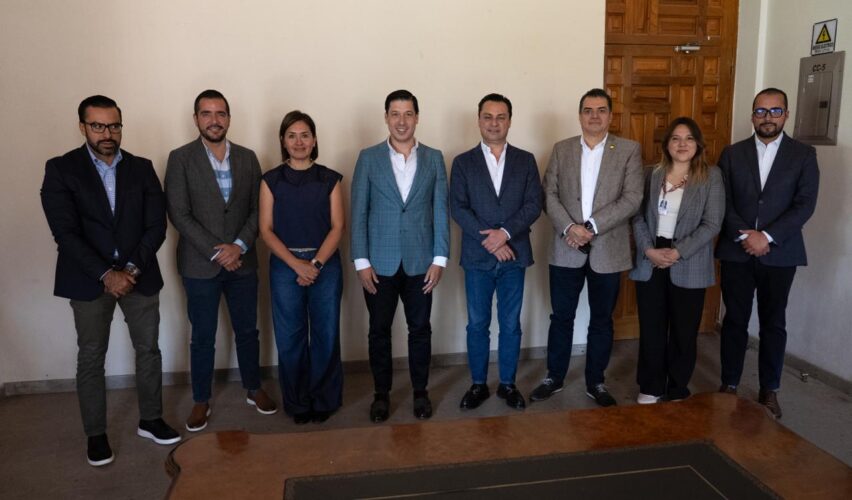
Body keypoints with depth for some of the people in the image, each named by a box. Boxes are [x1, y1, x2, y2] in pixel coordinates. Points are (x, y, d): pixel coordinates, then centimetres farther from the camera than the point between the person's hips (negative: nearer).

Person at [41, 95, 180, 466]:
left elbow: (156, 225, -2)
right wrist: (106, 275, -19)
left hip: (139, 275, 3)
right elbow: (65, 233, -12)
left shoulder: (142, 168, 3)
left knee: (148, 349, 10)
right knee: (91, 358, 7)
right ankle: (96, 434, 21)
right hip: (89, 279, -2)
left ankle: (150, 420, 26)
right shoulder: (61, 169, -5)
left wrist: (132, 268, -14)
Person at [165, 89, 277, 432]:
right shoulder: (181, 158, -4)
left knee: (247, 331, 14)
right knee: (203, 338, 9)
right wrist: (216, 252, -15)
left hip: (242, 262, 3)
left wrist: (239, 246, -13)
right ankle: (201, 401, 25)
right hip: (199, 265, -2)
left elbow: (257, 208, 2)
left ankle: (254, 390, 33)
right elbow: (178, 214, -10)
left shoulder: (247, 158, 5)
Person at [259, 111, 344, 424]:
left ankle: (325, 400, 22)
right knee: (289, 338, 5)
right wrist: (296, 264, -12)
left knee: (326, 335, 5)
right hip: (285, 266, 0)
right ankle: (297, 403, 22)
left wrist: (316, 263, -13)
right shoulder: (271, 180, 4)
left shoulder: (330, 179, 4)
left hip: (325, 265, 0)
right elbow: (266, 229, -1)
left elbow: (337, 227, -1)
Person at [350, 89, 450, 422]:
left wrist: (439, 259, -4)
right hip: (380, 263, -1)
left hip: (420, 262, 1)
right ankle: (381, 393, 24)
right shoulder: (368, 158, 1)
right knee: (379, 331, 8)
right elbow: (358, 213, -2)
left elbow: (441, 211, 3)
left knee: (420, 329, 10)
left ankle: (420, 391, 26)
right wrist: (361, 262, -7)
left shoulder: (434, 158, 4)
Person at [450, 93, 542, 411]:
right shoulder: (463, 162, 3)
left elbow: (534, 205, -2)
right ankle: (478, 384, 22)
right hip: (477, 257, -1)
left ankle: (508, 384, 24)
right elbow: (458, 209, -6)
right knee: (477, 325, 8)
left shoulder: (525, 160, 6)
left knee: (510, 324, 9)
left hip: (514, 255, 1)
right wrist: (489, 239, -15)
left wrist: (505, 233, -17)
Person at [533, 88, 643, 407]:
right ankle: (554, 378, 25)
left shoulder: (629, 150, 0)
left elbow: (632, 199, -9)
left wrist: (591, 227, -17)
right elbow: (549, 195, 0)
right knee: (561, 317, 10)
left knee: (601, 320, 11)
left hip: (608, 250, -1)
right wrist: (569, 227, -16)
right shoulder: (561, 150, 6)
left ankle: (595, 382, 26)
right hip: (566, 249, 1)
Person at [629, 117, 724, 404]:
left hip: (688, 267, -2)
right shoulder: (652, 175, 7)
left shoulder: (711, 176, -1)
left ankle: (678, 391, 23)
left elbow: (712, 224, -8)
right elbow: (638, 216, 4)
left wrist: (677, 252, -16)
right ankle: (650, 388, 23)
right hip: (650, 263, 2)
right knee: (651, 330, 8)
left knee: (684, 333, 7)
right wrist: (648, 250, -12)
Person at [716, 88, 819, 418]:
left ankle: (769, 391, 21)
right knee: (735, 321, 7)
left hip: (779, 254, 0)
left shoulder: (804, 155, 3)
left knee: (773, 323, 8)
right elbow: (724, 203, 0)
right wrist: (745, 235, -14)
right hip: (737, 252, 1)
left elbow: (805, 204, -6)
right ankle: (729, 385, 19)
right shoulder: (732, 154, 6)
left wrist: (767, 237, -15)